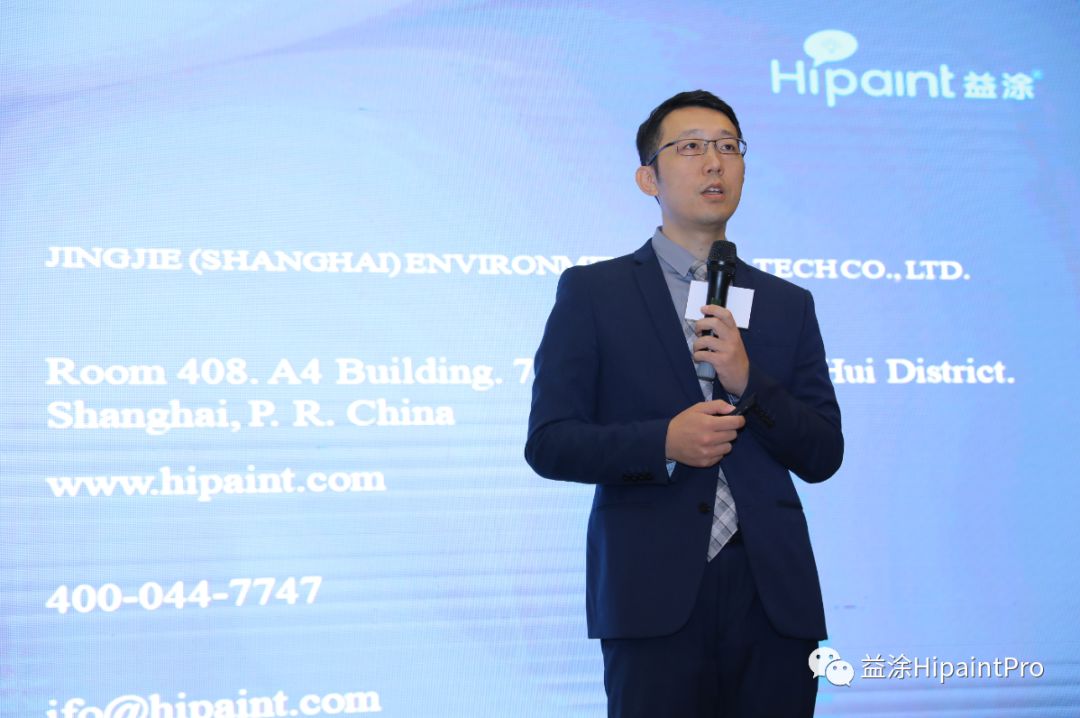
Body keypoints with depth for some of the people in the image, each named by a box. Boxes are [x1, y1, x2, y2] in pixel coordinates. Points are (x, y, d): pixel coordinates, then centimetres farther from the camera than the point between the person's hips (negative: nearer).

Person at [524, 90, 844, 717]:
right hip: (654, 595, -3)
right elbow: (548, 443, 0)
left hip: (772, 595, 3)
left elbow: (823, 456, 10)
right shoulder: (592, 293, 6)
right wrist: (664, 443, -15)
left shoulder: (788, 305, 15)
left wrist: (748, 380, -7)